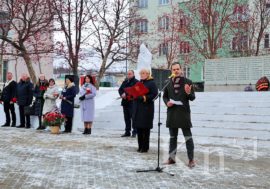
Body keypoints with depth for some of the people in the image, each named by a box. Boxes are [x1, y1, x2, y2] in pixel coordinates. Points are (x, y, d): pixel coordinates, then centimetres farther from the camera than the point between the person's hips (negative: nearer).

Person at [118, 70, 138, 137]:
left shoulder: (136, 82, -4)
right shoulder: (125, 82, 17)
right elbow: (120, 89, 15)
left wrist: (126, 94, -17)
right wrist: (122, 94, -5)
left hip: (132, 102, -7)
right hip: (125, 102, 7)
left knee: (133, 117, -6)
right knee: (126, 118, 10)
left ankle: (134, 132, 0)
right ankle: (127, 132, 17)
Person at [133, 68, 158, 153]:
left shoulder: (151, 83, -4)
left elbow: (155, 95, -13)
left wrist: (146, 98, -20)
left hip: (147, 109, -7)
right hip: (137, 108, 7)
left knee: (145, 129, -2)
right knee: (138, 128, 8)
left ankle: (145, 147, 6)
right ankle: (140, 146, 18)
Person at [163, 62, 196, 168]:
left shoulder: (187, 82, -3)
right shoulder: (168, 83, 6)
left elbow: (192, 98, -2)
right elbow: (165, 96, 16)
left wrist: (189, 93, -23)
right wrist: (167, 102, -5)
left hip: (184, 113, -3)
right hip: (171, 113, 4)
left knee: (188, 137, 0)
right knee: (173, 137, 13)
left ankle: (191, 159, 7)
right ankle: (171, 158, 22)